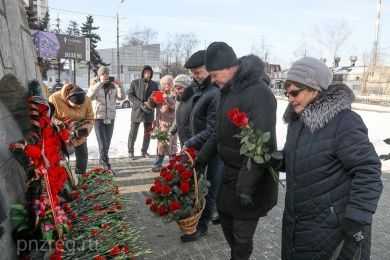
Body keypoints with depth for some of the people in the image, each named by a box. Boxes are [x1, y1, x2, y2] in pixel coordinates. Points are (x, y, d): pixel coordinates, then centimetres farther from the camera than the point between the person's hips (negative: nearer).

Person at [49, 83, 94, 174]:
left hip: (78, 135, 3)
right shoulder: (54, 98, -25)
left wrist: (85, 130, -27)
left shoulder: (87, 101, -16)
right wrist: (61, 125, -37)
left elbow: (90, 119, -8)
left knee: (83, 156, 10)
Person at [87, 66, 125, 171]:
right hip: (98, 118, -3)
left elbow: (122, 97, -6)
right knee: (102, 143, -8)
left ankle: (103, 161, 28)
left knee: (107, 142, 12)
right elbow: (90, 96, -20)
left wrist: (119, 85, -20)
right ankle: (106, 164, -6)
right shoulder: (95, 86, 1)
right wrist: (100, 83, -26)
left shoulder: (113, 86, 7)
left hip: (110, 118, 3)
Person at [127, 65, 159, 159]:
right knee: (133, 133, 3)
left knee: (147, 133, 11)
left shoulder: (154, 85, 6)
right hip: (137, 110, -3)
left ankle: (144, 151, 26)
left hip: (149, 112, 3)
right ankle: (130, 151, 18)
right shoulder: (135, 83, -1)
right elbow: (130, 96, -6)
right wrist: (140, 104, -18)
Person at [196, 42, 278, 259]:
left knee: (242, 231, 5)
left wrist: (246, 183, -29)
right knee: (225, 216, 22)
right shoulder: (228, 90, 7)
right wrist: (203, 156, 14)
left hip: (250, 177, -9)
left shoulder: (259, 92, -23)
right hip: (229, 170, 9)